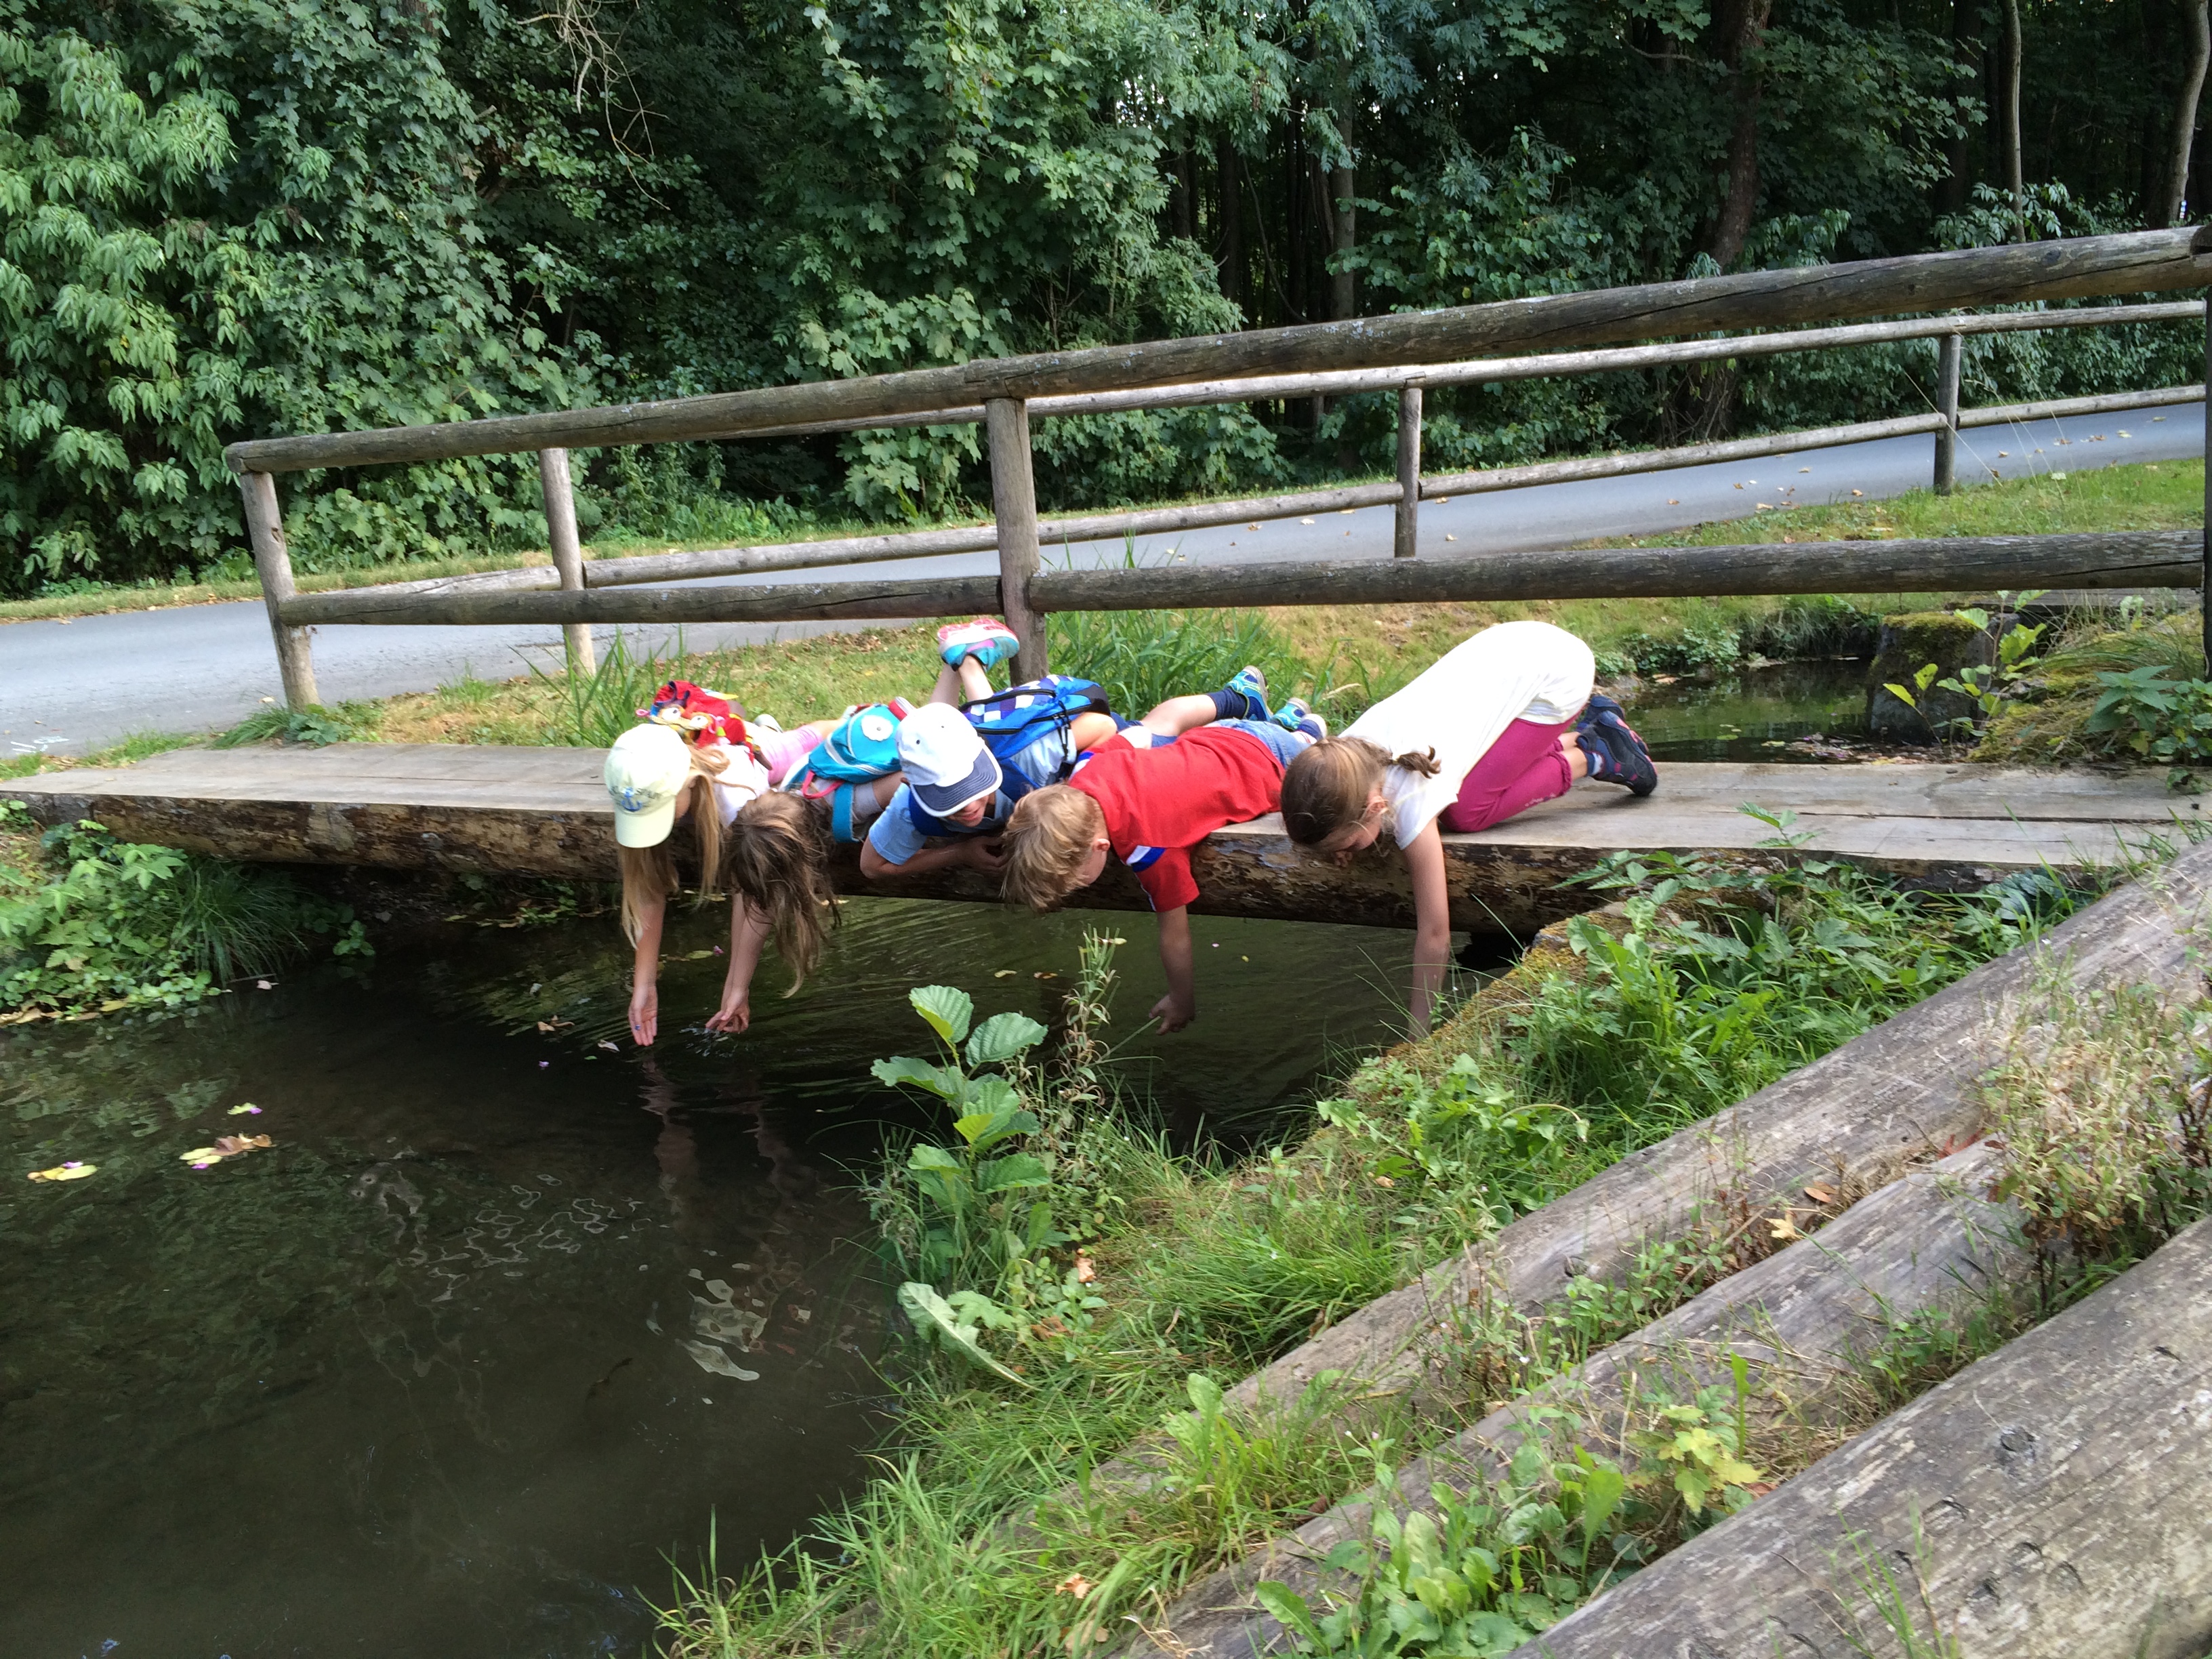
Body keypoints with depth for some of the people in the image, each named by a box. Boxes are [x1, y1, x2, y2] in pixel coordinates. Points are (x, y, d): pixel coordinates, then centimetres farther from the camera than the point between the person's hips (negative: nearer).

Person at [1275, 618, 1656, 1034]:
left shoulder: (1411, 802, -32)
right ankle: (1585, 733, 21)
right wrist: (1339, 831, -3)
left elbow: (1433, 934, -25)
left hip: (1557, 670, -7)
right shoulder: (1345, 752, -15)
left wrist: (1417, 1028, -20)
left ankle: (1590, 759, 5)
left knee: (1466, 812, -16)